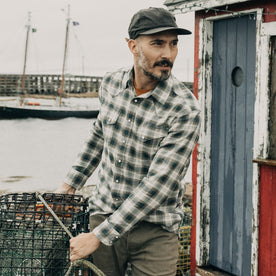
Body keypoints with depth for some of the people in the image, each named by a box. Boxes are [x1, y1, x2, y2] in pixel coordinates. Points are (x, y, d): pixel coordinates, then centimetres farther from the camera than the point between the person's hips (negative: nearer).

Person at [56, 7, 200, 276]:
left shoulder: (185, 109, -19)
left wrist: (99, 235, -24)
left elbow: (158, 183, -23)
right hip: (103, 212, 4)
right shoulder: (111, 83, -2)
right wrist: (70, 184, 19)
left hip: (155, 230, -4)